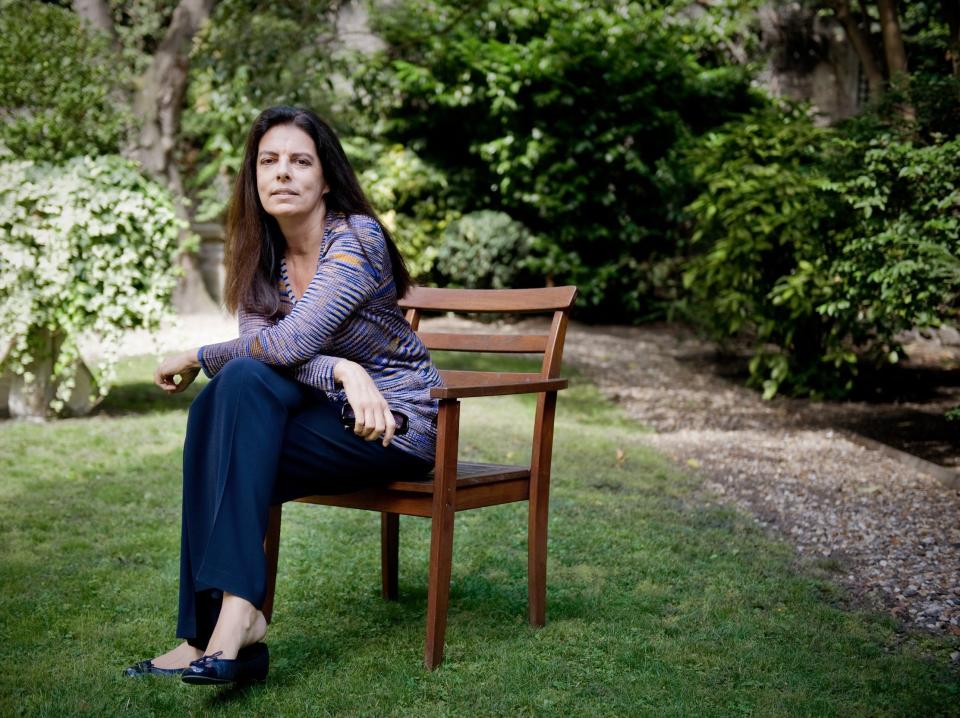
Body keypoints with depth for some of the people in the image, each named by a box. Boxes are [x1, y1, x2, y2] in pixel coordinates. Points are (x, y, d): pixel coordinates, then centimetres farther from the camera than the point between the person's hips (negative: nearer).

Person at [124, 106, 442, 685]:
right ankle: (209, 633, -21)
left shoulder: (356, 237, -16)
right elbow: (260, 351, -10)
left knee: (243, 381, -23)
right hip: (330, 414, 6)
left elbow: (291, 341, -26)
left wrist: (196, 359, -11)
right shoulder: (259, 260, 5)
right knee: (229, 389, -21)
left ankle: (237, 611, -25)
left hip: (398, 424, -6)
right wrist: (341, 371, -29)